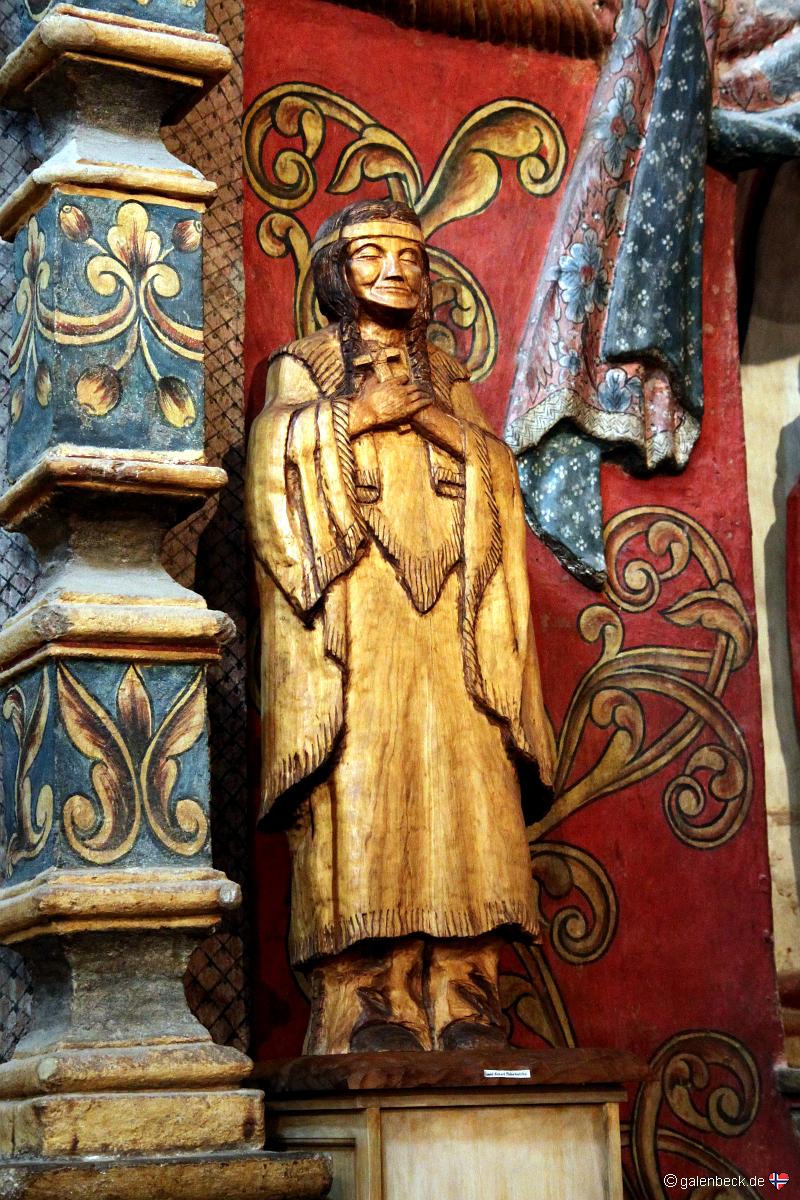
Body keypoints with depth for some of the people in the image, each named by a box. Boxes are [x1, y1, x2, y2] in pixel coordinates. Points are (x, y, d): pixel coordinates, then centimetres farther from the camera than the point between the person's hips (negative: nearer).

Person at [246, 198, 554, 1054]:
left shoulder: (448, 380, 25)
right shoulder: (303, 368, 16)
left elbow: (498, 485, 14)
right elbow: (274, 461, 1)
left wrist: (450, 429, -2)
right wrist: (354, 415, -7)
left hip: (445, 608, 3)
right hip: (351, 606, -3)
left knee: (459, 790, -8)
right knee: (358, 794, -14)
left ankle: (460, 997, -10)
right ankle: (366, 999, -16)